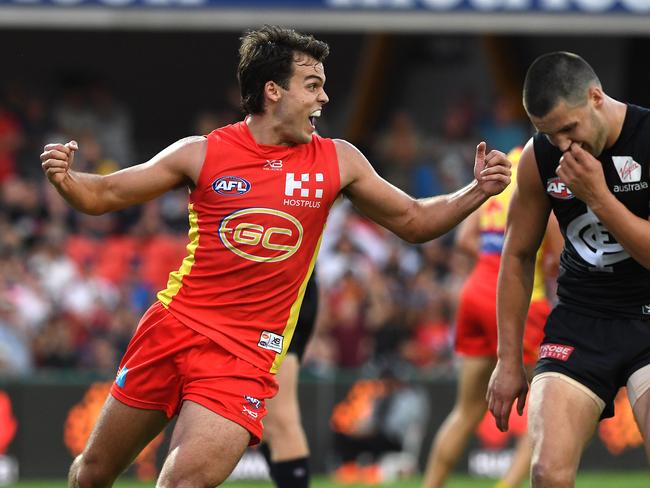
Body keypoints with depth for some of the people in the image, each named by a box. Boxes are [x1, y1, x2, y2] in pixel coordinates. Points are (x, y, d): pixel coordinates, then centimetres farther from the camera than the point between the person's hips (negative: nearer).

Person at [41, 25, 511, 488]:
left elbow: (415, 221, 12)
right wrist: (65, 179, -17)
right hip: (173, 326, 1)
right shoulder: (203, 153, -2)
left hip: (246, 355, -1)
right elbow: (103, 195, 4)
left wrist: (476, 192, -4)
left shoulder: (338, 161, 2)